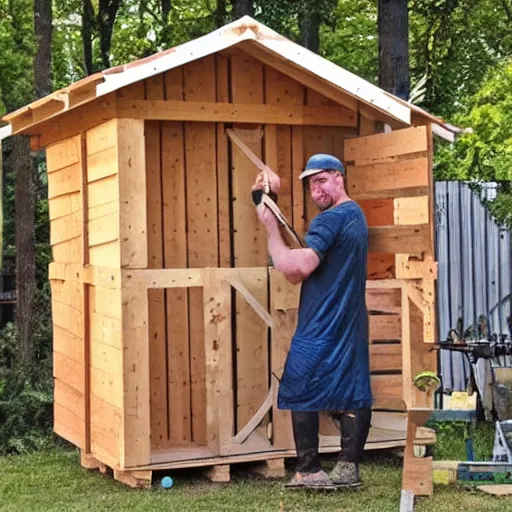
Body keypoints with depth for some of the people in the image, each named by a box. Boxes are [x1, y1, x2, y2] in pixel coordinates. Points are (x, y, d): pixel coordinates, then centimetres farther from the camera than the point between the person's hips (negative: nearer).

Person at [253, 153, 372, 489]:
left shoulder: (330, 220, -16)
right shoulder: (355, 214, 14)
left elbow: (296, 268, -27)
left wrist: (270, 226, -18)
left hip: (320, 328, -9)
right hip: (351, 323, 9)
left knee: (301, 393, 0)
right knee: (352, 393, 8)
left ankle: (309, 471, 3)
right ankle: (348, 467, 9)